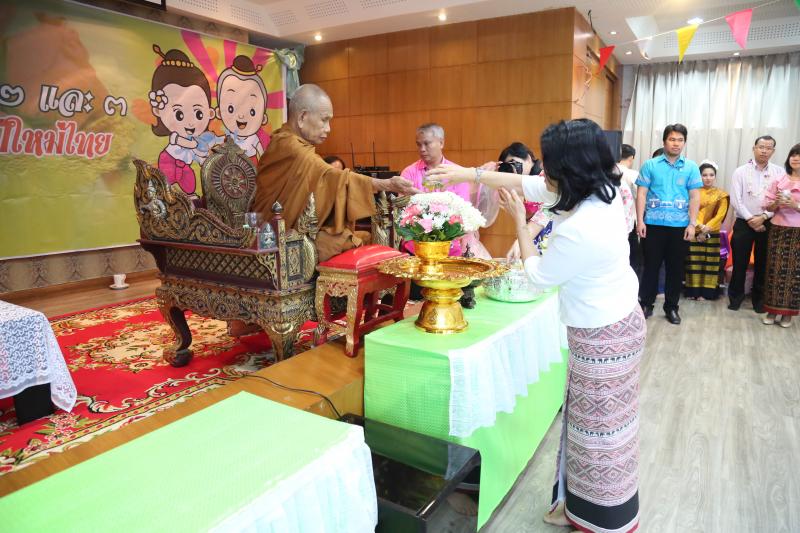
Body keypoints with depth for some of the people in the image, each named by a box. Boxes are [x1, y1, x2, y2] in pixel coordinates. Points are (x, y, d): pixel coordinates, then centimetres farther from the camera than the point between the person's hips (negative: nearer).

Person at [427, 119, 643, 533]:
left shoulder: (579, 231, -32)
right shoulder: (601, 192, -5)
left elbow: (538, 274, -12)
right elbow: (529, 185, 6)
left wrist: (519, 221, -3)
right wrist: (469, 173, 9)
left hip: (602, 335, -9)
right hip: (617, 319, 9)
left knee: (598, 426, 8)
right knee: (591, 419, 20)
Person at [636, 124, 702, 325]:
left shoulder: (691, 167, 5)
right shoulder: (650, 165, 1)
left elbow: (695, 197, 4)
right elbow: (641, 194, 0)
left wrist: (692, 224, -4)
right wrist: (640, 221, -7)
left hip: (680, 225, 2)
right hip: (654, 223, -1)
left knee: (676, 268, 9)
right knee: (651, 265, 5)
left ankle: (671, 307, 20)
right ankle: (646, 303, 17)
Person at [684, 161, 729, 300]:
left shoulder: (721, 195, 5)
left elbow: (720, 215, -3)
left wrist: (707, 229, -14)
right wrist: (700, 226, -16)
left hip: (712, 234, 1)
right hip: (695, 233, -1)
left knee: (709, 262, 2)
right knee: (694, 262, 1)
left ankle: (706, 292, 7)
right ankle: (693, 291, 6)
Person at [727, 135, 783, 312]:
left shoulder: (779, 172, 2)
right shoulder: (740, 171, 0)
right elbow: (735, 200, -6)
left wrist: (763, 217, -16)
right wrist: (750, 219, -12)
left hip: (768, 223, 1)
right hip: (744, 223, -1)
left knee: (763, 263, 10)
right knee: (740, 262, 3)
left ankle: (759, 298, 23)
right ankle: (736, 296, 17)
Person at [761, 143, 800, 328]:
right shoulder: (778, 181, 6)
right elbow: (767, 206, 6)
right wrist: (776, 203, -14)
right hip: (778, 230, 1)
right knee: (776, 269, 2)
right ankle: (773, 309, 10)